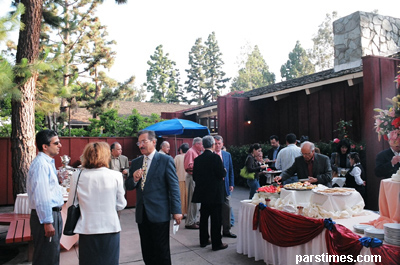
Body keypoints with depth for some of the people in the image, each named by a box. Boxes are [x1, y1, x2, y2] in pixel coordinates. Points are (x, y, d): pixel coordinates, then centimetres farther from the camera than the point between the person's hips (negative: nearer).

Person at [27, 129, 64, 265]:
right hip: (46, 215, -10)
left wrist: (59, 180, 8)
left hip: (54, 213, 10)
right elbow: (41, 196, -24)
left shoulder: (48, 162, 12)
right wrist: (47, 222, -24)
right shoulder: (41, 164, -19)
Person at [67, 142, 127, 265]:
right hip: (110, 227, -1)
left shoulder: (77, 176, -6)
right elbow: (121, 205, -3)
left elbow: (70, 205, 2)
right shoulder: (116, 176, -9)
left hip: (87, 229, 1)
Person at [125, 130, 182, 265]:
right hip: (142, 214, 6)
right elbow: (128, 186, 13)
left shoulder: (166, 160, -6)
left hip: (159, 213, -5)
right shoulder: (135, 163, 10)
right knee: (147, 251, 15)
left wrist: (176, 210, -11)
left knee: (162, 251, 5)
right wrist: (134, 179, -10)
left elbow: (174, 186, -8)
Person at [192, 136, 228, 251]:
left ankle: (203, 240, 27)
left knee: (204, 217, 16)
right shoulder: (215, 157, -14)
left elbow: (195, 176, 6)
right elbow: (222, 174, -16)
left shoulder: (198, 159, 3)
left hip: (203, 193, 6)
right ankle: (216, 243, 9)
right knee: (216, 219, 2)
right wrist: (224, 170, 5)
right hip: (215, 193, -6)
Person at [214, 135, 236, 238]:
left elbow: (231, 170, 12)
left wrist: (231, 184, 7)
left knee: (227, 208, 7)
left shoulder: (227, 155, 8)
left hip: (225, 186, 4)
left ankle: (226, 230, 20)